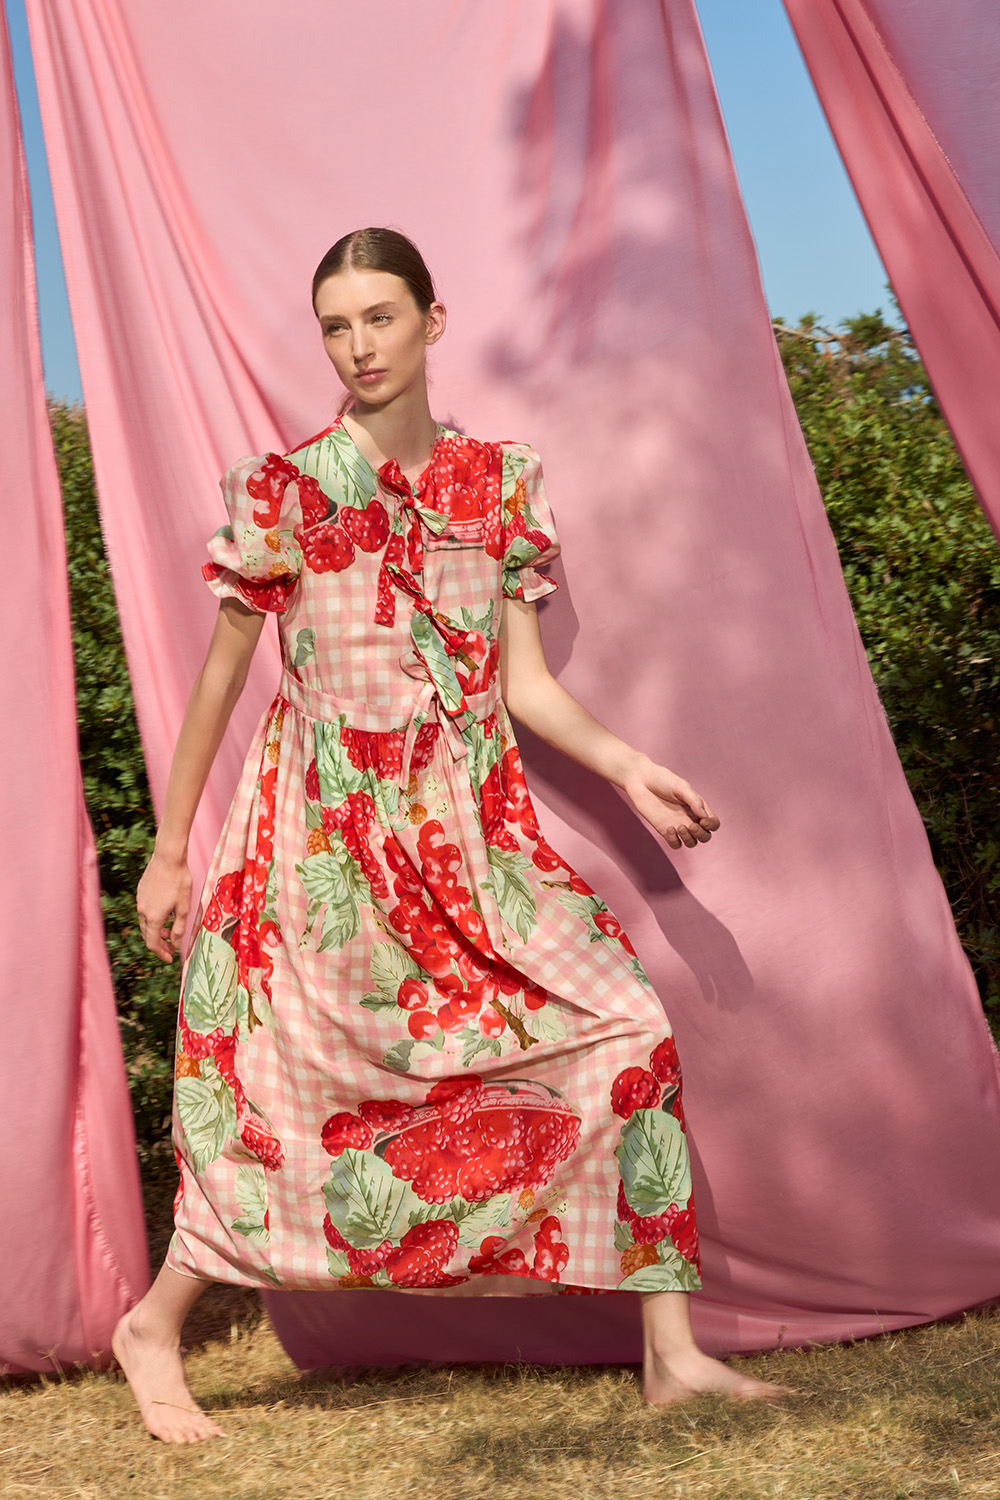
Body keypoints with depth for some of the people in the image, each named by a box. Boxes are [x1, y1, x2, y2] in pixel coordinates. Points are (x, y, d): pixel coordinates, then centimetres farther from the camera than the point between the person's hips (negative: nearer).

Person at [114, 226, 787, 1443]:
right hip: (330, 829, -4)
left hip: (475, 830, 4)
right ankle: (153, 1328, 23)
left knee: (626, 1030, -5)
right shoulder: (285, 490, -3)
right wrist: (169, 849, 5)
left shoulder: (502, 483, 7)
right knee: (293, 1095, -2)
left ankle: (672, 1354, 4)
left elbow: (524, 682, 6)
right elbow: (219, 678, 2)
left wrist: (629, 768, -9)